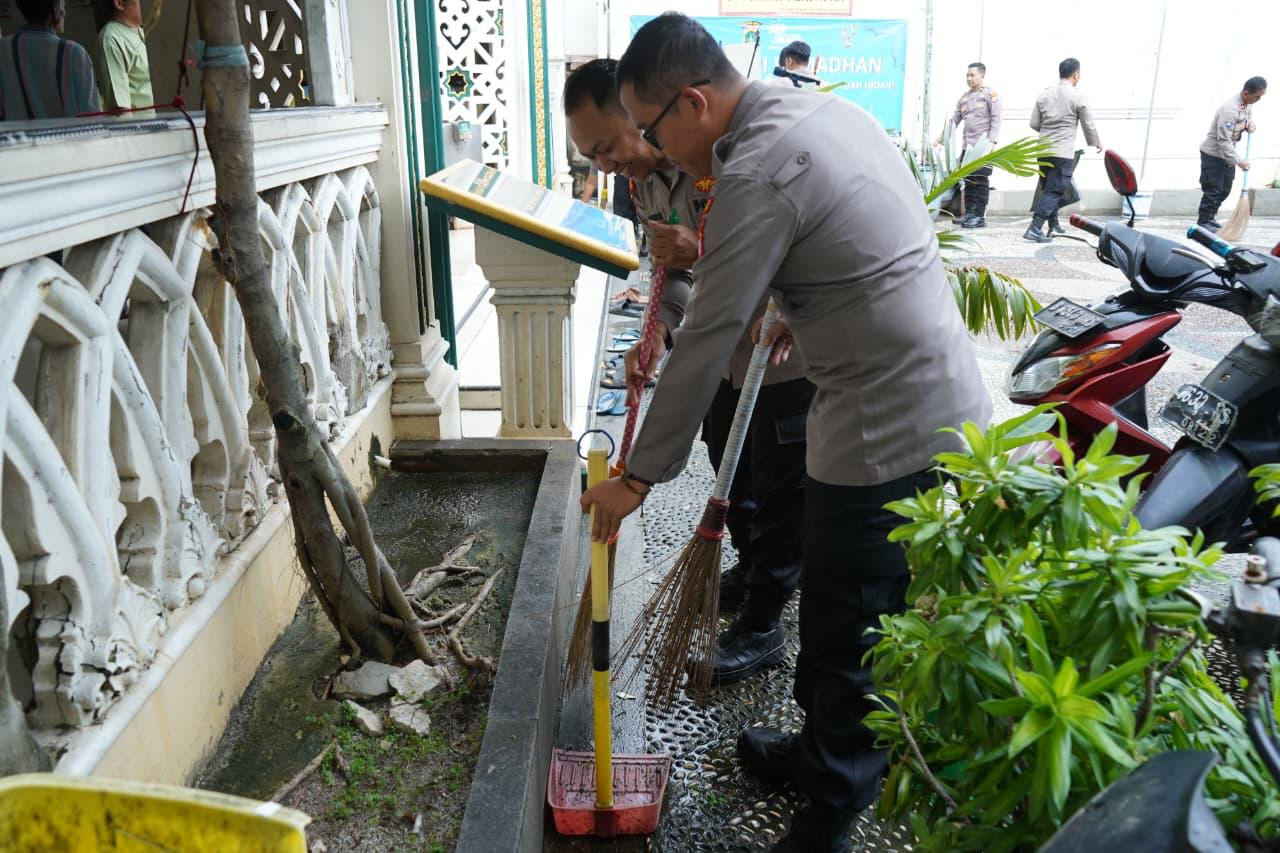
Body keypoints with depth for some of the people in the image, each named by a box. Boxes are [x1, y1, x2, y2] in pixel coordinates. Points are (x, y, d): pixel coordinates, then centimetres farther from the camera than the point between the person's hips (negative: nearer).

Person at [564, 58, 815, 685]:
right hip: (723, 358, 8)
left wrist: (705, 252, -35)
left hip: (787, 356, -8)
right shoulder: (646, 186, 2)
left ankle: (762, 627, 19)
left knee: (780, 494, 5)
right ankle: (751, 570, 47)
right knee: (733, 480, 22)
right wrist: (659, 331, -7)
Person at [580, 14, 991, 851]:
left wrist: (639, 476, -8)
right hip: (950, 400, 10)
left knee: (844, 638, 3)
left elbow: (707, 343, -17)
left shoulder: (756, 172, -19)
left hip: (886, 431, -10)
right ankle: (827, 752, 42)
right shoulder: (830, 108, 10)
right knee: (884, 617, 22)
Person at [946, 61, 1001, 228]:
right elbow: (954, 120, 18)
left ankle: (980, 216, -5)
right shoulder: (964, 97, 18)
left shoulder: (990, 94, 2)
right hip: (968, 146, 6)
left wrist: (992, 141, -17)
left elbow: (996, 119, -6)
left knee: (981, 180, -6)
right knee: (968, 180, 5)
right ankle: (969, 214, 10)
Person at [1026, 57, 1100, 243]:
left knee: (1050, 189, 17)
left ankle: (1054, 226, 26)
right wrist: (1096, 144, 20)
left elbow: (1034, 124, 9)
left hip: (1043, 150, 6)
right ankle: (1034, 229, -17)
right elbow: (1089, 125, 2)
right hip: (1063, 153, -6)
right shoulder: (1078, 96, -5)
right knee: (1054, 191, -6)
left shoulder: (1044, 94, 7)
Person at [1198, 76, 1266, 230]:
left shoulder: (1248, 104, -2)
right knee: (1213, 190, -6)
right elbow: (1223, 140, -30)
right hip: (1213, 154, -9)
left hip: (1227, 153, 9)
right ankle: (1203, 221, 4)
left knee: (1225, 190, 13)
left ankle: (1210, 217, 25)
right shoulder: (1230, 109, -29)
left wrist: (1250, 124, -6)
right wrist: (1238, 161, -28)